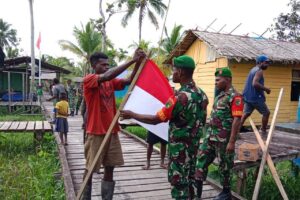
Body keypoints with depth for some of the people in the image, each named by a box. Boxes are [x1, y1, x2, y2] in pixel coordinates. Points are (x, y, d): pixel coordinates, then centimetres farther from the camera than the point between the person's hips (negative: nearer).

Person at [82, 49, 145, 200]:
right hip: (95, 133, -6)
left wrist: (138, 63, -16)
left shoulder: (111, 82, 10)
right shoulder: (88, 80, -10)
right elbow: (107, 76, -28)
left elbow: (129, 81, -2)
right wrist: (132, 60, -29)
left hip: (112, 131, 6)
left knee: (110, 169, 11)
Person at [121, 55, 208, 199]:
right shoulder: (201, 94, 3)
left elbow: (155, 119, -21)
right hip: (194, 143, 8)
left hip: (180, 146, -8)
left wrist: (132, 115, -10)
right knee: (190, 179, 19)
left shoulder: (180, 97, -24)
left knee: (179, 182, 4)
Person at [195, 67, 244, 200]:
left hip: (223, 138, -8)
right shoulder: (219, 95, 13)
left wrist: (232, 142, -22)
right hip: (210, 136, 8)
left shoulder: (235, 97, -14)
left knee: (225, 165, 7)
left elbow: (237, 120, -20)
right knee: (202, 159, 8)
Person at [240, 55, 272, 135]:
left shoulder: (253, 69, 17)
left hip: (248, 97, 9)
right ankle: (263, 131, 19)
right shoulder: (259, 71, -13)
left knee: (246, 114, 9)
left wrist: (263, 88, 17)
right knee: (266, 113, 9)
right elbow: (255, 84, -28)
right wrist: (265, 89, -17)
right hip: (256, 97, -9)